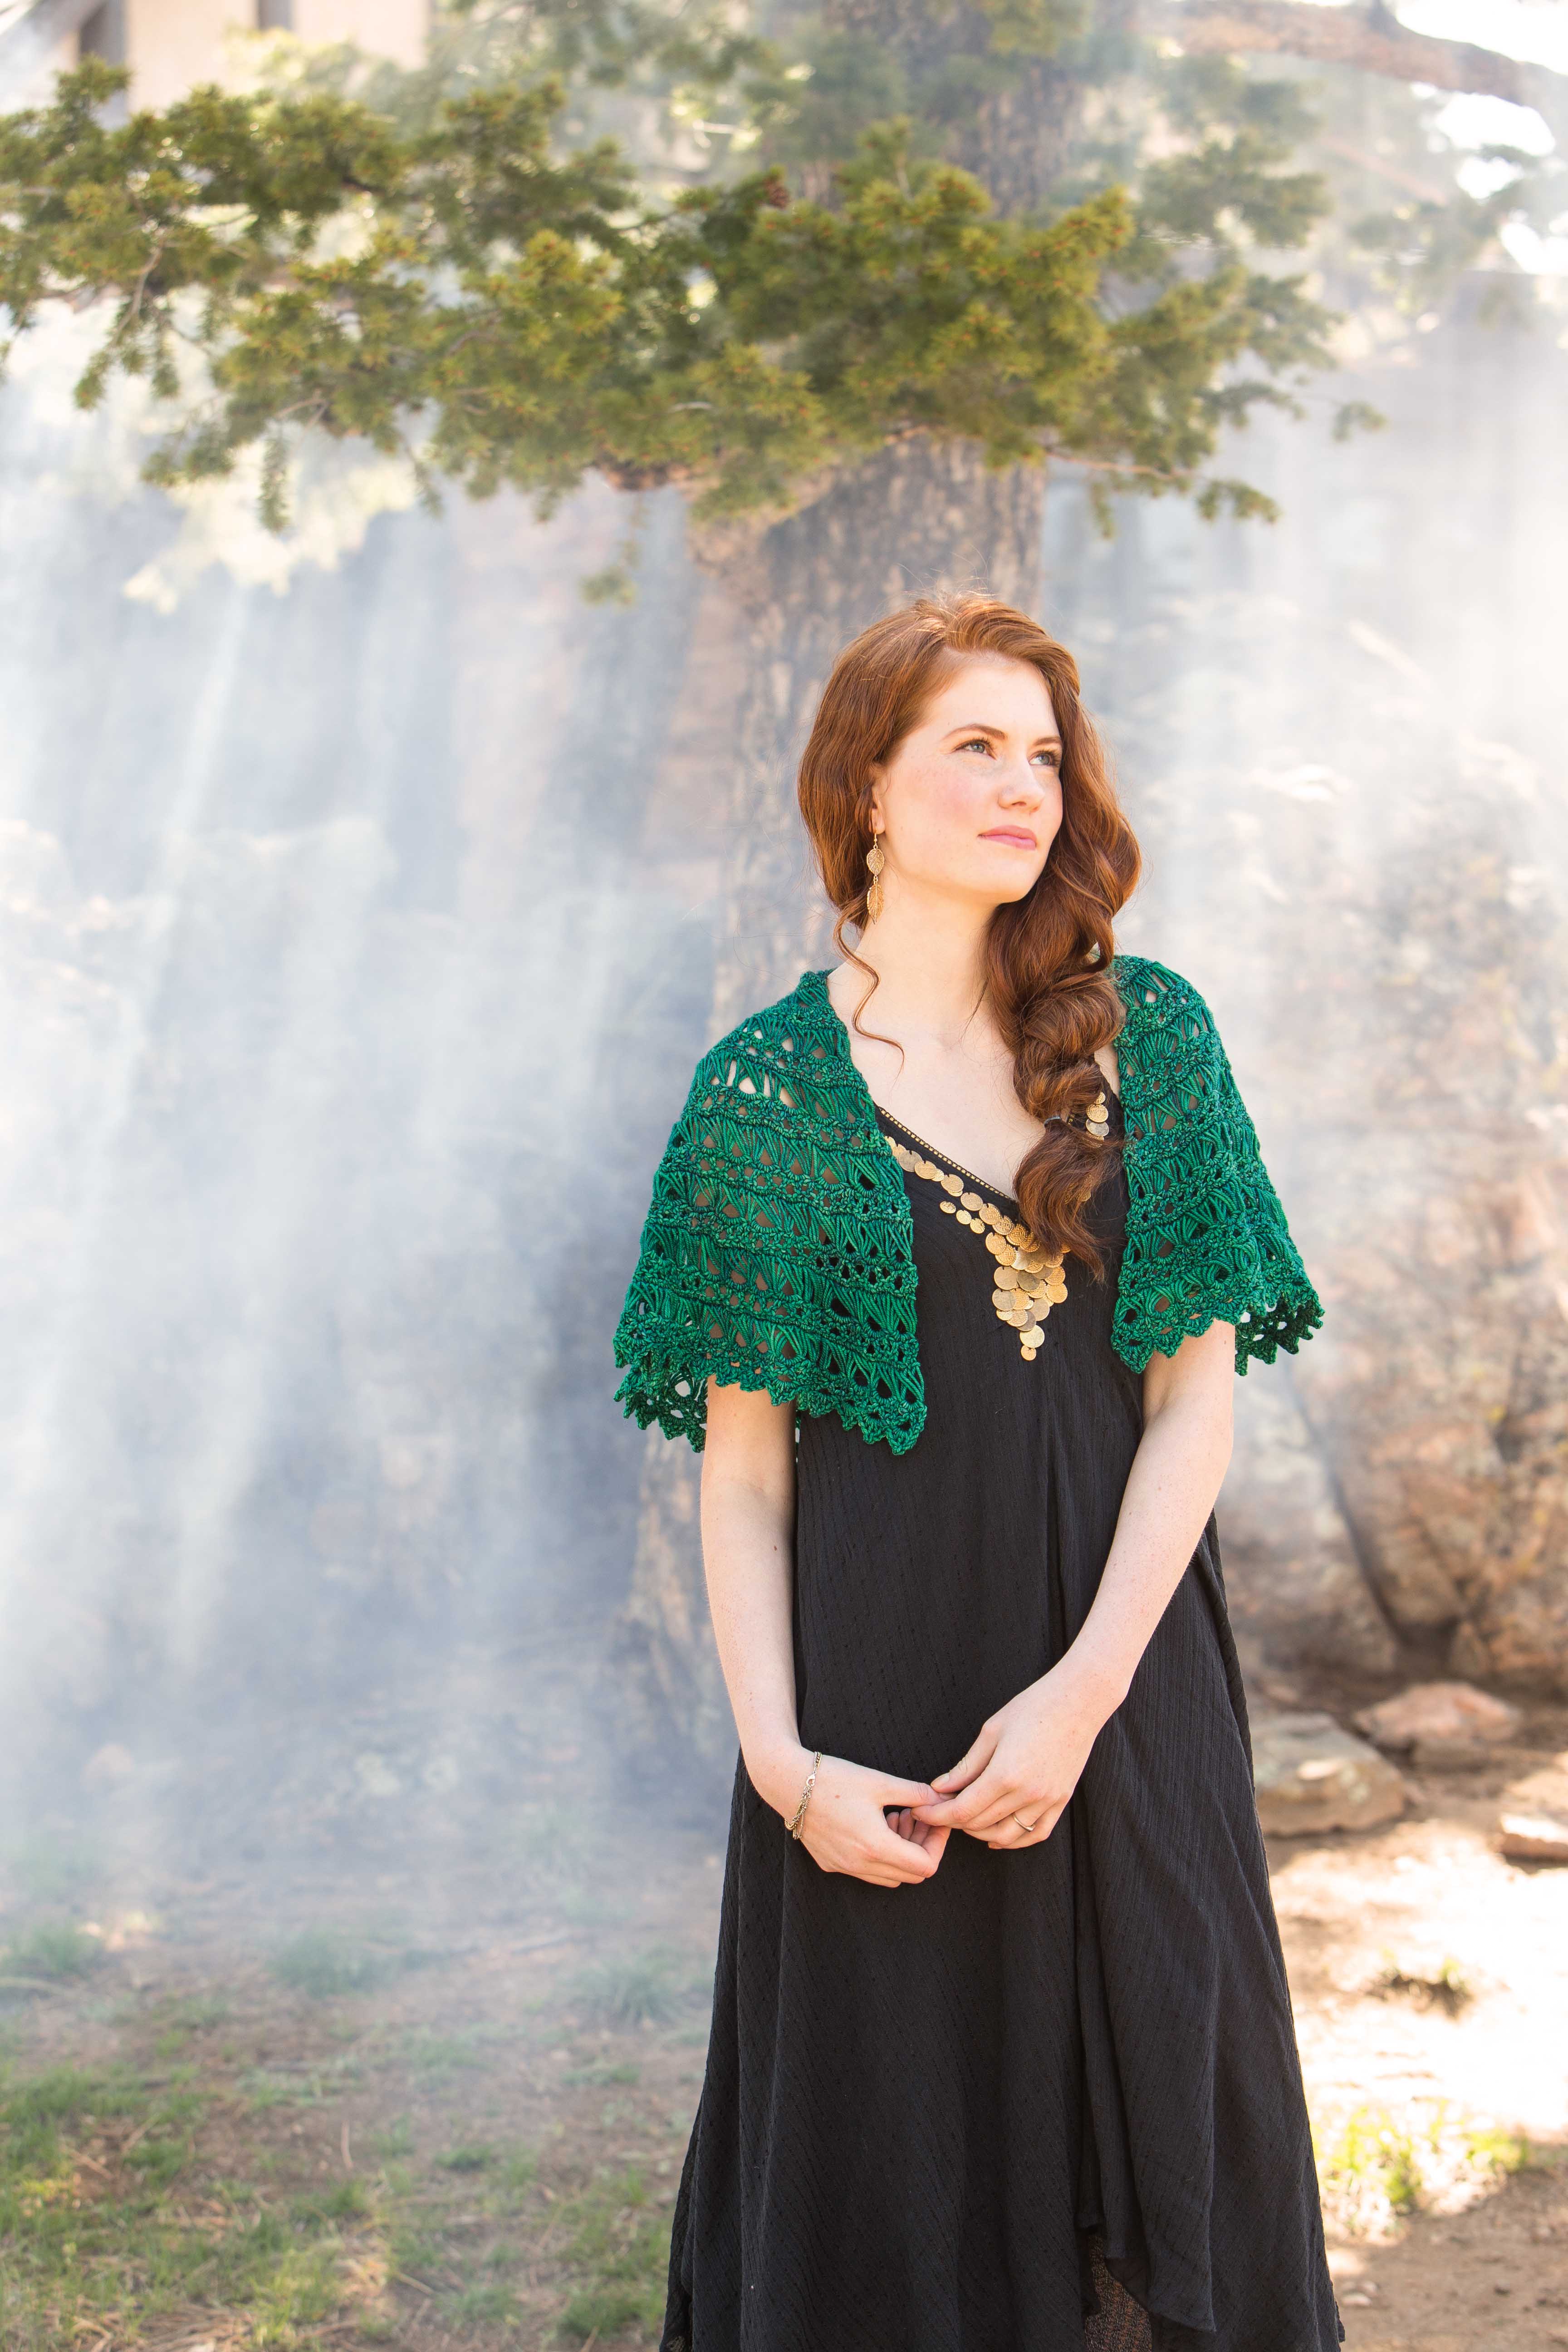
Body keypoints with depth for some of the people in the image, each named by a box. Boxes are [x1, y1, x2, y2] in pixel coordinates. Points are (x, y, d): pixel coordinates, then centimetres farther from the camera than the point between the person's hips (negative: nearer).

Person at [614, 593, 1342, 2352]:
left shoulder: (1147, 1035, 2)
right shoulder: (769, 1092, -2)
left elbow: (1197, 1400, -2)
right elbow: (742, 1471, -2)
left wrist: (1082, 1691, -12)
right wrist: (784, 1760, -13)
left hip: (1122, 1663, 2)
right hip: (882, 1662, -2)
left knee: (1146, 2103, 12)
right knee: (886, 2164, 9)